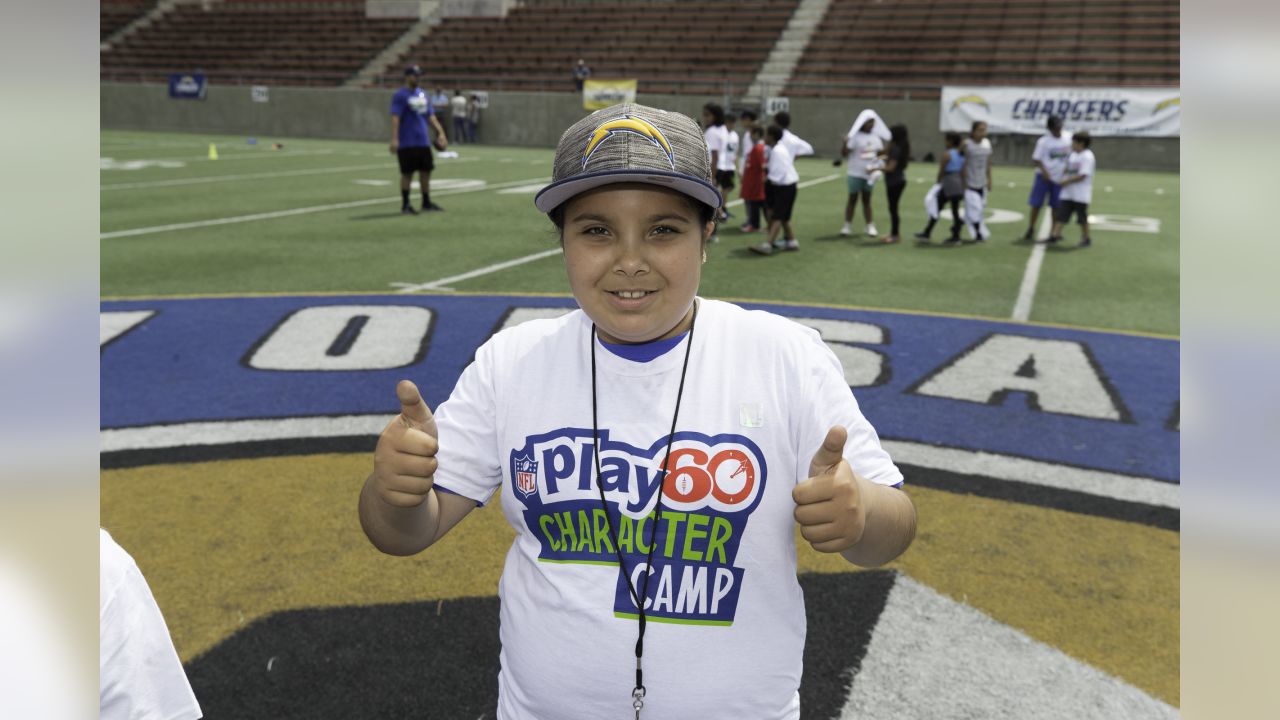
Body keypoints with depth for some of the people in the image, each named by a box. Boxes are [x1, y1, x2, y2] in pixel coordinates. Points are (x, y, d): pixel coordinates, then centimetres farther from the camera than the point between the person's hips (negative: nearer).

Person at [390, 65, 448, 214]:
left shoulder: (423, 94, 14)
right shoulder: (400, 95, -7)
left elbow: (431, 116, 18)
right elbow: (395, 118, -15)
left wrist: (440, 132, 9)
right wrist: (394, 139, -23)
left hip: (423, 142, 7)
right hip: (407, 144, -7)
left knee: (426, 171, 9)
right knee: (407, 173, -2)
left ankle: (426, 202, 21)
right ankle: (405, 205, 7)